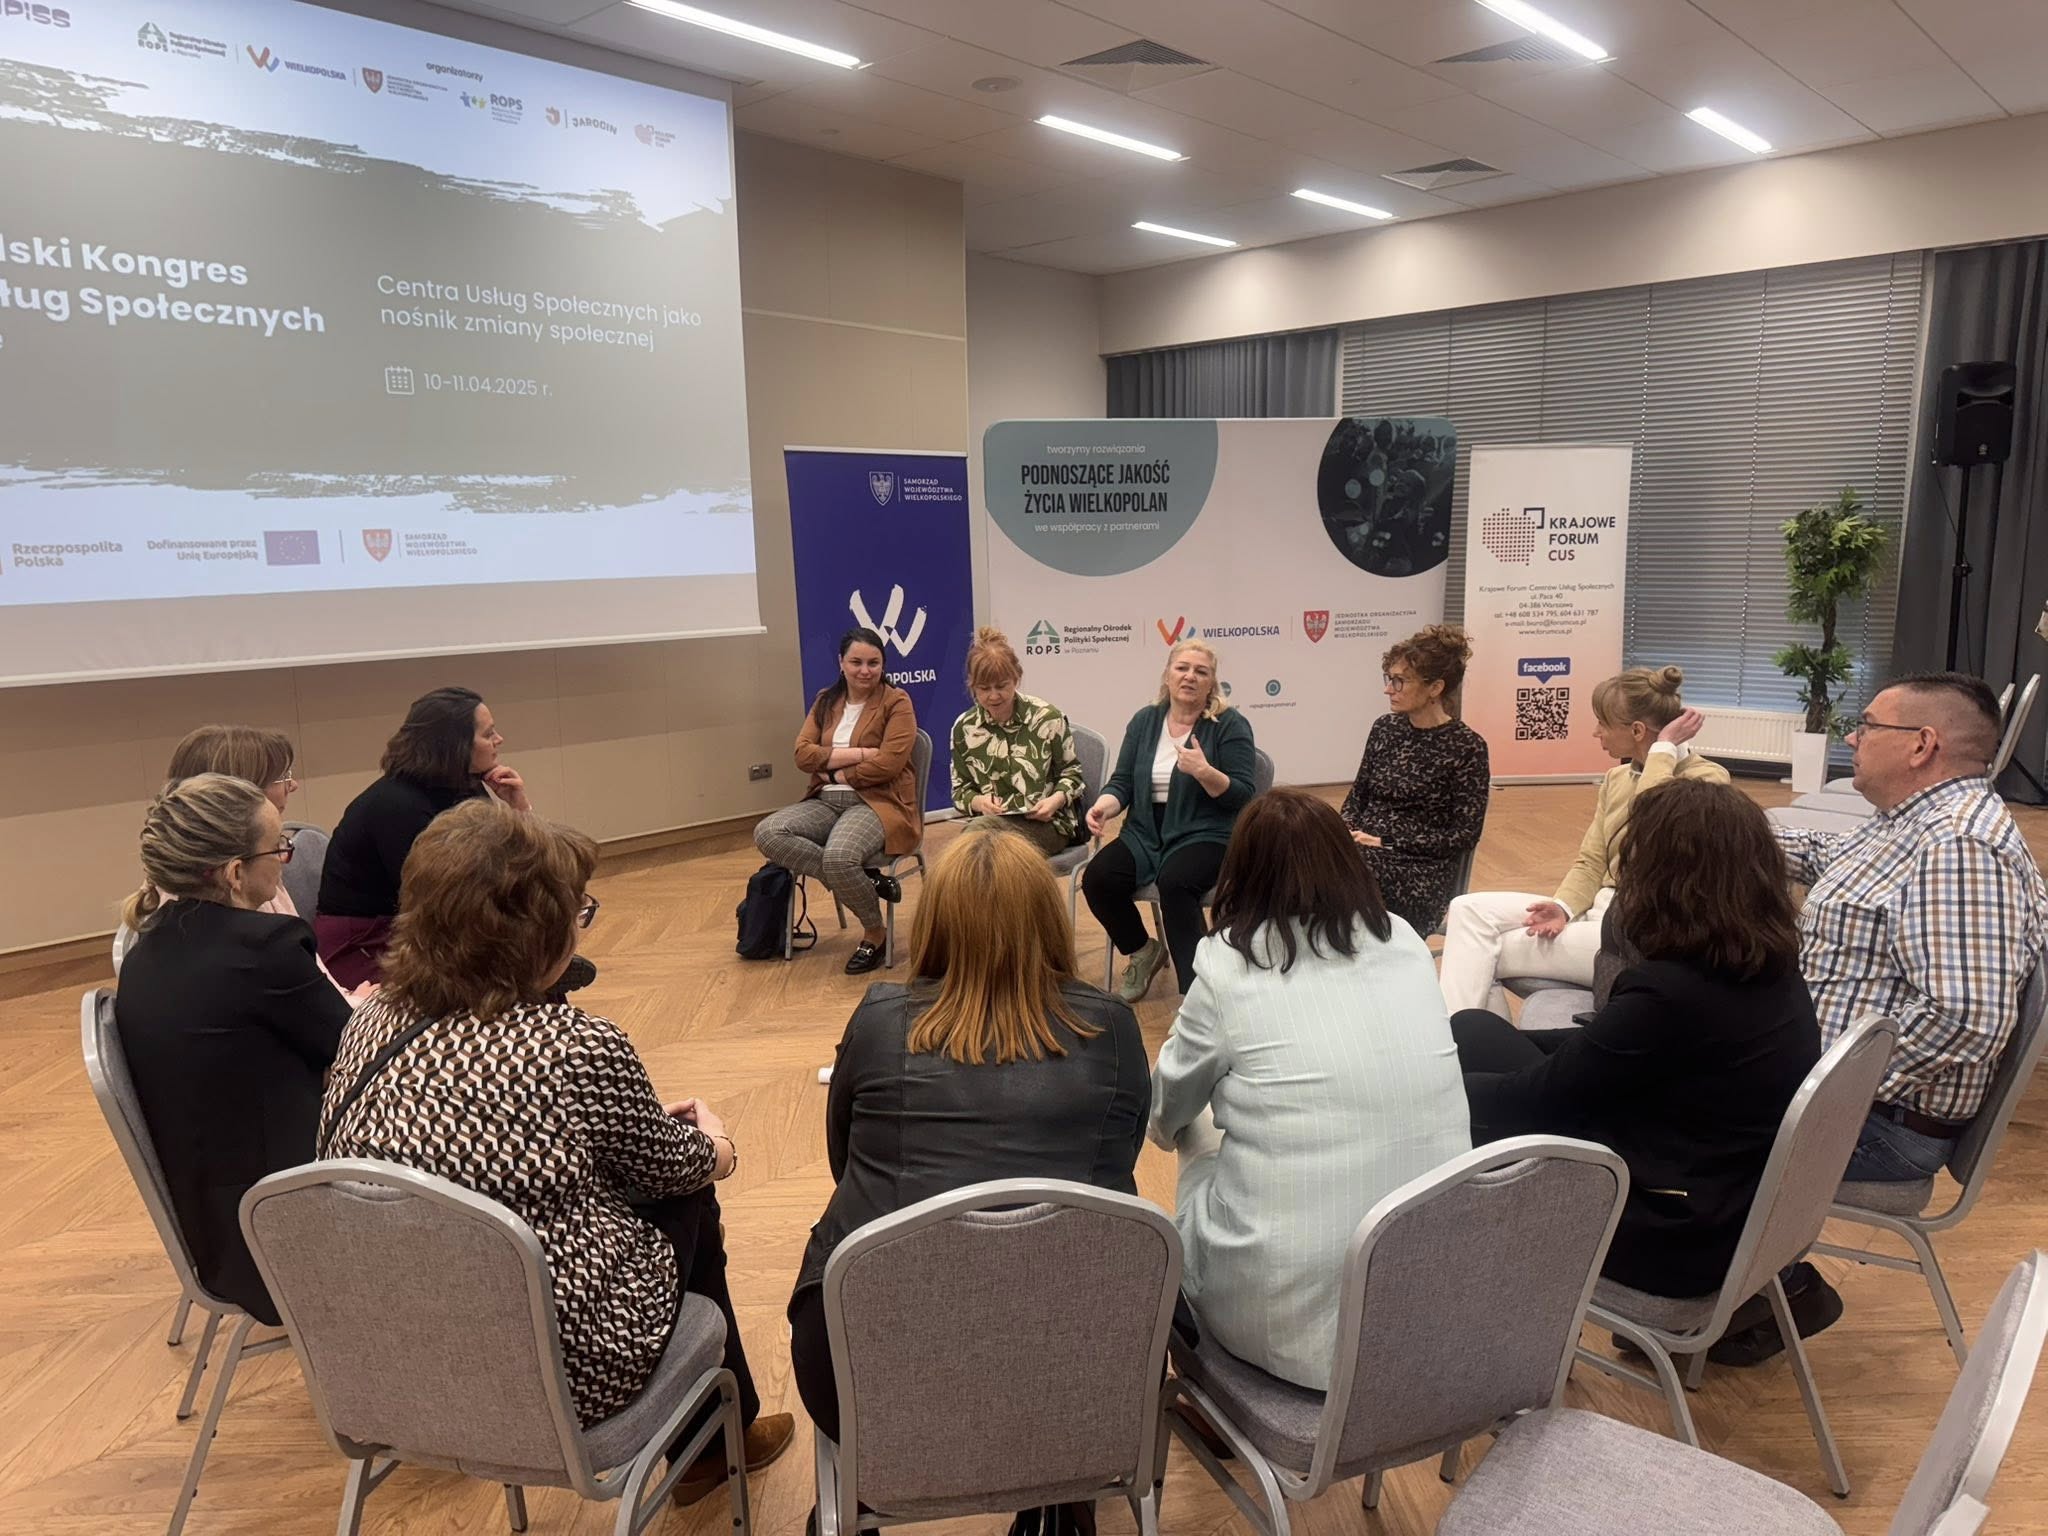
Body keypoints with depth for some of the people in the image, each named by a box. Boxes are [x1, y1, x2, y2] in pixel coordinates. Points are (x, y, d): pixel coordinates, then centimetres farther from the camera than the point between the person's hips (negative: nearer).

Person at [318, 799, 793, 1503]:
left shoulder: (370, 1023, -6)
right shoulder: (579, 1047, -24)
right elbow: (678, 1166, -5)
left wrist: (649, 1120, 20)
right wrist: (719, 1141, 19)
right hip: (559, 1379, -6)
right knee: (688, 1205, 20)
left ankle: (708, 1443, 43)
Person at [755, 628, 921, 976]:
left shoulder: (896, 701, -1)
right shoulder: (825, 701, 13)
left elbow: (888, 764, -14)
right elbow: (802, 754, 0)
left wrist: (835, 771, -6)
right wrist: (857, 754, -11)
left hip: (879, 801, -6)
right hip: (827, 801, 6)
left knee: (838, 856, -35)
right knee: (767, 834, -21)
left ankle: (875, 934, -7)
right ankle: (863, 882, -16)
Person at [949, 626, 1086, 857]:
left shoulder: (1047, 717, 0)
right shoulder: (964, 727, 7)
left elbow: (1071, 771, 10)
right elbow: (960, 791, 14)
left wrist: (1056, 800, -12)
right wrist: (979, 802, -9)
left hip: (1047, 821, -2)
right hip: (991, 820, 2)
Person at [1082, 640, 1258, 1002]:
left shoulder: (1230, 725, -3)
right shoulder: (1145, 721, 9)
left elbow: (1242, 796, -8)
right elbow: (1122, 783, 8)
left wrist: (1204, 772, -25)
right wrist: (1103, 806, -13)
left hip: (1205, 834, -4)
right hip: (1147, 833, 5)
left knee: (1174, 883, -35)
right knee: (1097, 878, -20)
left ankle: (1194, 988, -23)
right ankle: (1142, 952, 7)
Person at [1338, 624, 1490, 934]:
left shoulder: (1467, 746, -6)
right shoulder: (1384, 727, 10)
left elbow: (1465, 836, -8)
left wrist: (1387, 843, -14)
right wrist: (1348, 834, -6)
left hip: (1422, 872, -5)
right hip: (1363, 853, 5)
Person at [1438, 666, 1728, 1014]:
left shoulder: (1707, 780, -10)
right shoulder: (1617, 778, 13)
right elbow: (1591, 861, 9)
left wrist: (1662, 749, -19)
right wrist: (1563, 907, -11)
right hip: (1598, 910, 8)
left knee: (1489, 953, -14)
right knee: (1469, 909, -12)